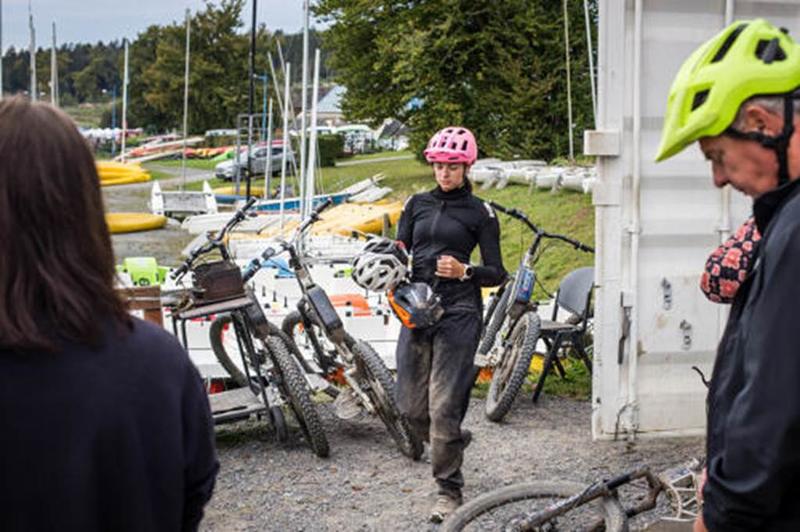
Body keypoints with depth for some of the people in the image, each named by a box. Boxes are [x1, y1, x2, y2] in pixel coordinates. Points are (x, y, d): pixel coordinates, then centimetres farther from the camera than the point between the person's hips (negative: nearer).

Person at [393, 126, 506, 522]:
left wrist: (464, 271, -17)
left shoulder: (480, 213, 2)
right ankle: (454, 442, 37)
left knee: (444, 405, -10)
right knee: (411, 405, 5)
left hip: (458, 312, -4)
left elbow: (497, 273, 1)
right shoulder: (417, 204, 14)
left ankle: (449, 490, 4)